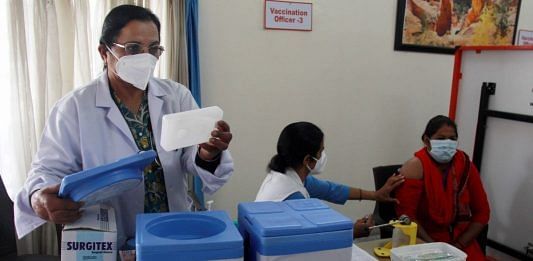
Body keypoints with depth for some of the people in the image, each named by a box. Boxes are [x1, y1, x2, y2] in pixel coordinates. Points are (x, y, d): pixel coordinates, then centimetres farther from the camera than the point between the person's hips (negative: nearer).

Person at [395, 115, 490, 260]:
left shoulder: (465, 165, 0)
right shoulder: (415, 167, -12)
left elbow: (481, 212, 4)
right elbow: (406, 214, -16)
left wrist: (459, 245, -6)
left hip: (460, 239, 4)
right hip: (423, 240, -3)